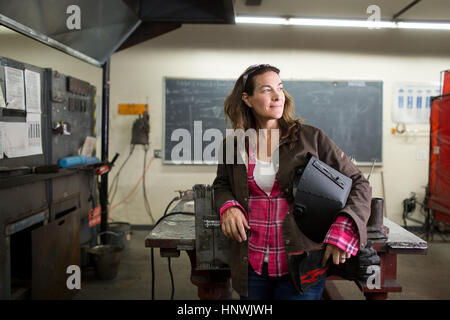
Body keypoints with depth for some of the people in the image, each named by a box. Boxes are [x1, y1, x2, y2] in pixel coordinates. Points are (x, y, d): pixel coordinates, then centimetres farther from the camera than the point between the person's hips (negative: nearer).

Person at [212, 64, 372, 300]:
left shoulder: (311, 138, -5)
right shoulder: (232, 145, 2)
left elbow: (358, 184, -1)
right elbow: (221, 184, 20)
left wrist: (343, 229, -17)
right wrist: (228, 206, -3)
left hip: (301, 264, -2)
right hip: (251, 265, 3)